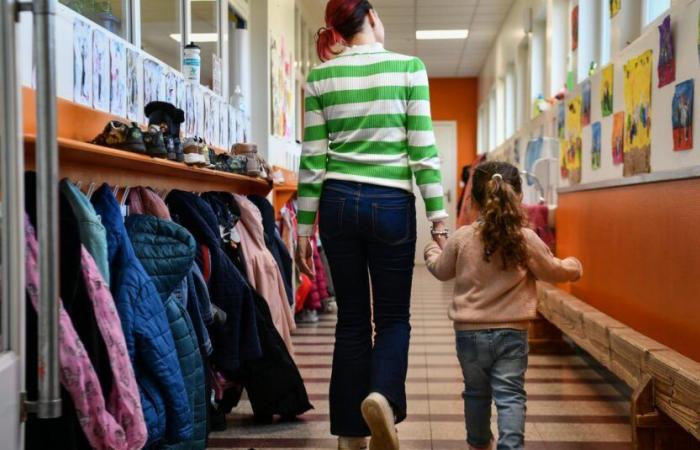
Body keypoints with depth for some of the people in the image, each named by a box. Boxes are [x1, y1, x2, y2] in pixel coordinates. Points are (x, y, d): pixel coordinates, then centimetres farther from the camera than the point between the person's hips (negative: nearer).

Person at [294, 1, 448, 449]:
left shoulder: (320, 77, 5)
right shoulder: (409, 67, -1)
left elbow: (313, 159, 3)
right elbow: (423, 149, -5)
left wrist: (305, 228, 8)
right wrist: (439, 216, -1)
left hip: (339, 202, 2)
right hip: (391, 203, -2)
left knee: (351, 319, 10)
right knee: (393, 315, 10)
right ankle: (383, 396, -18)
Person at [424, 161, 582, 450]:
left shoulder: (461, 238, -5)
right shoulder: (526, 239, -8)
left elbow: (441, 270, 13)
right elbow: (554, 271, 6)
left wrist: (433, 249, 35)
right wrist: (573, 266, 29)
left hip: (469, 332, 2)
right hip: (511, 332, -2)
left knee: (476, 392, 18)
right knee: (510, 396, -1)